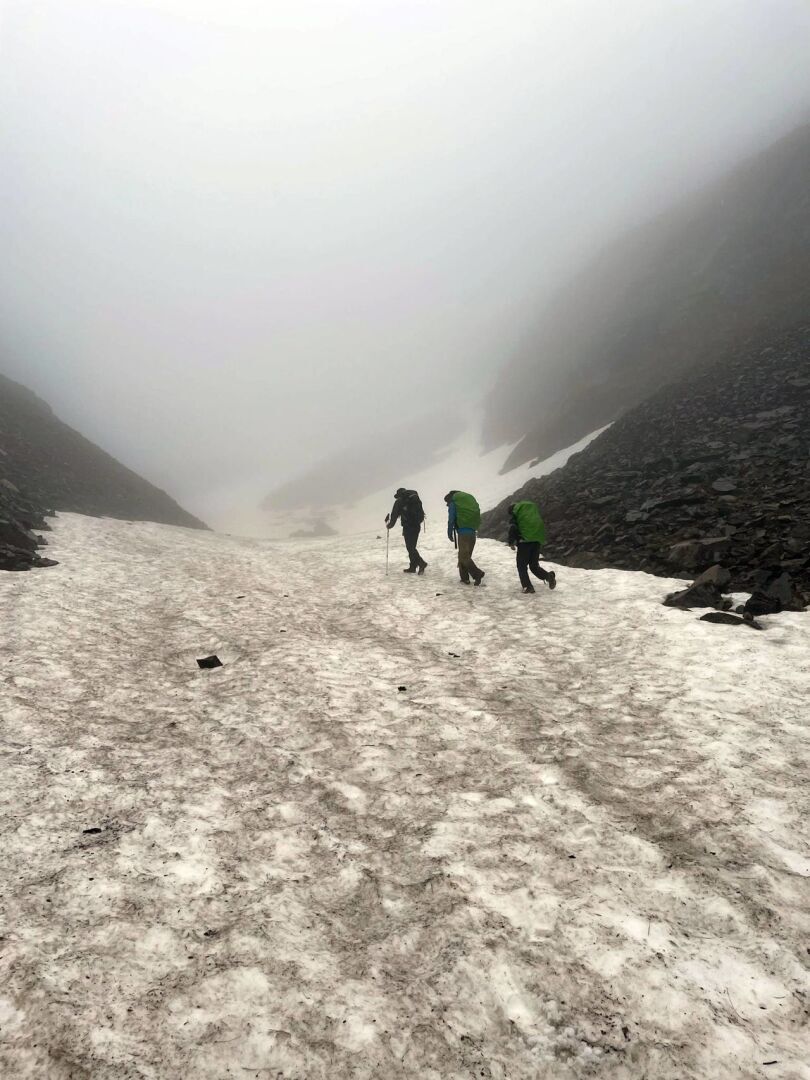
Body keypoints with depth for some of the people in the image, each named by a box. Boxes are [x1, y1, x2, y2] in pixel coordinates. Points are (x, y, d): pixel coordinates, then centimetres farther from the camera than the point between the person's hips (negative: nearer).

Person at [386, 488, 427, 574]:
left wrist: (390, 525, 11)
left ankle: (421, 563, -18)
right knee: (412, 546, 15)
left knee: (410, 547, -4)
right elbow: (421, 512, 14)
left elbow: (395, 515, -2)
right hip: (417, 526, 6)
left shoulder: (399, 502, -4)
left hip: (408, 527, -6)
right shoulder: (415, 498, 12)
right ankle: (413, 567, 17)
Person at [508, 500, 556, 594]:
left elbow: (512, 527, -6)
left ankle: (527, 586, -9)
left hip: (525, 538, -5)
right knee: (534, 565, 14)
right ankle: (548, 576, -12)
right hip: (538, 538, 5)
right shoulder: (533, 506, 26)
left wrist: (511, 542, -2)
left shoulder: (514, 510, 10)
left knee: (522, 565, 6)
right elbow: (542, 523, 23)